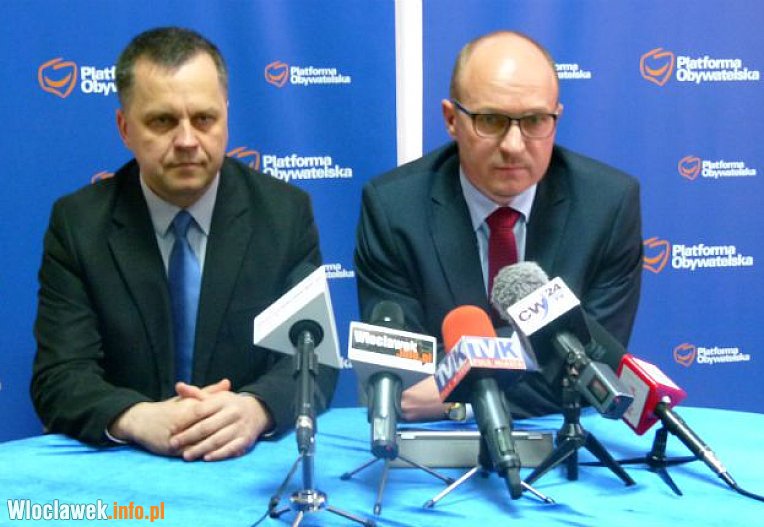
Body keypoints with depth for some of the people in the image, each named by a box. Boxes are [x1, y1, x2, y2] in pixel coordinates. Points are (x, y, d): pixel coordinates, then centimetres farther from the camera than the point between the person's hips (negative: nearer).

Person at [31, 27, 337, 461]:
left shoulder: (285, 212, 1)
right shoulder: (77, 223, 0)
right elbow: (59, 378, -6)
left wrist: (255, 408, -26)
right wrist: (139, 420, -27)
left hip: (256, 461, 1)